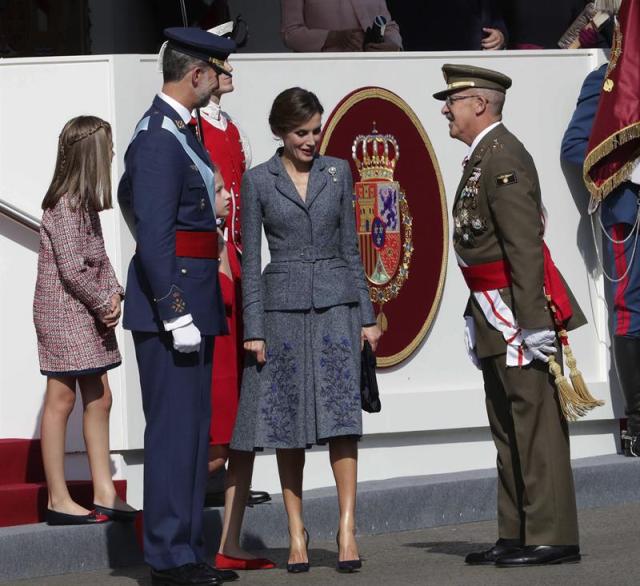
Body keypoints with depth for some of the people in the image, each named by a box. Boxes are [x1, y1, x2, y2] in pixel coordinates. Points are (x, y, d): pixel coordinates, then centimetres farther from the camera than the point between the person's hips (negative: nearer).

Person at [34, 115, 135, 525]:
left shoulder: (86, 202, 13)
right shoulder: (65, 205, -17)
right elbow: (72, 269, -20)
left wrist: (114, 294, 0)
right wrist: (104, 304, -10)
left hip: (89, 315, 10)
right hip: (64, 311, -10)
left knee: (99, 399, 10)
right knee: (61, 399, -4)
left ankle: (104, 494, 14)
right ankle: (59, 500, 0)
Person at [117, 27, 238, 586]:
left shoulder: (180, 131, 16)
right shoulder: (159, 138, -16)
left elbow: (128, 195, 27)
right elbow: (153, 234, -21)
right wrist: (175, 310, -23)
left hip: (192, 299, 10)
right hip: (172, 298, -10)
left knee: (193, 429, 13)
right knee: (174, 429, -6)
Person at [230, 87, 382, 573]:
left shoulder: (337, 172, 8)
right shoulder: (258, 181, 2)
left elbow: (350, 247, 11)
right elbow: (250, 259, 2)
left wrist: (367, 314, 7)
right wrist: (253, 329, -4)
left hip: (335, 302, 1)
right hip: (283, 308, -1)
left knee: (341, 414, -8)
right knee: (288, 423, 1)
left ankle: (347, 527, -7)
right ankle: (297, 534, 8)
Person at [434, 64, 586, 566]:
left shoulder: (503, 158, -14)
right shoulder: (482, 157, 17)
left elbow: (526, 246, -21)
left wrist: (531, 321, -25)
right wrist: (480, 317, 20)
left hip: (518, 307, -11)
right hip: (494, 316, 11)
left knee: (536, 422, -7)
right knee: (508, 426, 14)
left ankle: (552, 537, -3)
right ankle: (516, 535, 21)